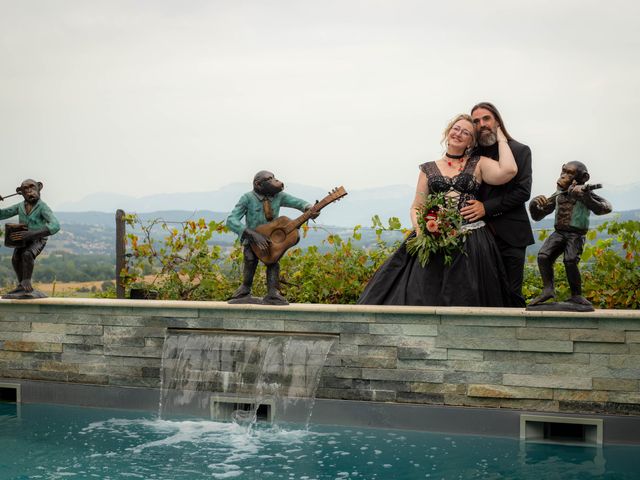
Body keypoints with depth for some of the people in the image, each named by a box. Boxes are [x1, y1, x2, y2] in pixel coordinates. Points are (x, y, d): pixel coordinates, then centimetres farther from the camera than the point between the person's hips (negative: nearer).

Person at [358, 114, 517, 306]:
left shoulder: (478, 164, 8)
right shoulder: (429, 169, 13)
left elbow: (508, 170, -11)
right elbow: (416, 208, 14)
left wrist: (501, 139, 2)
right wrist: (419, 228, -7)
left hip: (471, 243, -1)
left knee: (463, 300, -5)